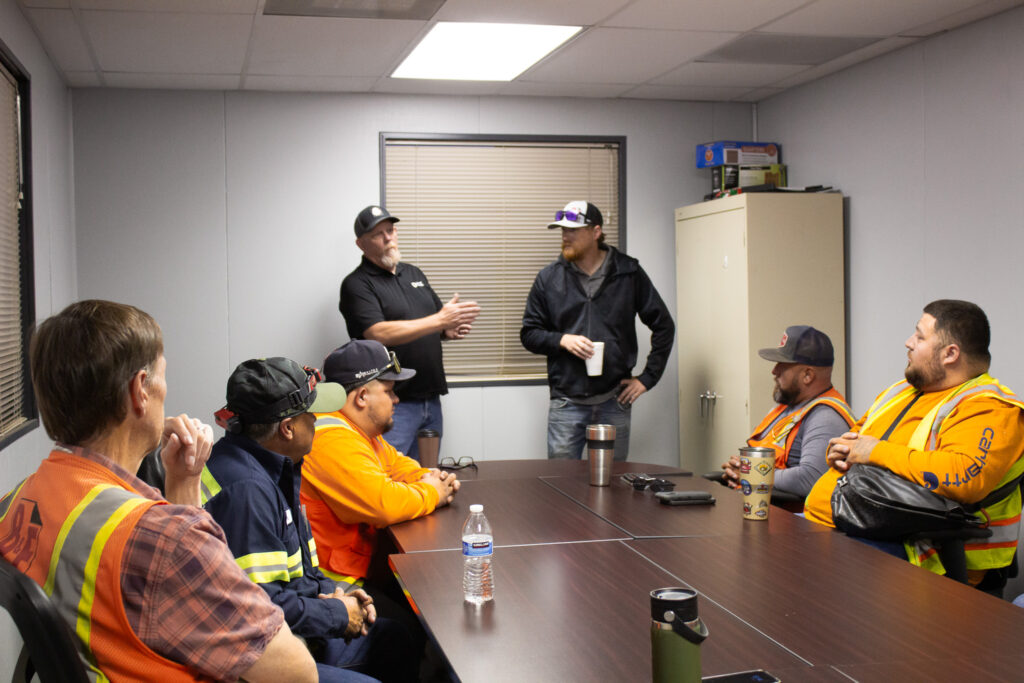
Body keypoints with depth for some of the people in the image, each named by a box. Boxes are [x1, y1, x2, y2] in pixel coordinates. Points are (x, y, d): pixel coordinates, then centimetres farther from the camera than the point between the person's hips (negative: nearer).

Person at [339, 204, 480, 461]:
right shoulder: (357, 284, -7)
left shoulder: (414, 274, 16)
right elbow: (379, 334, -22)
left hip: (431, 399, 7)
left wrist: (451, 330, -2)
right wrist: (440, 320, -24)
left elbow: (432, 328, 23)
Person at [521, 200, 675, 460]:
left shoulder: (628, 273, 3)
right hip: (566, 403, 0)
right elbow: (529, 333, 8)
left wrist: (647, 378, 2)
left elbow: (664, 326, 7)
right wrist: (562, 340, -11)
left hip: (614, 402, 0)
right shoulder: (549, 278, 5)